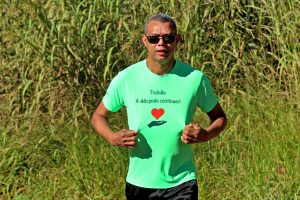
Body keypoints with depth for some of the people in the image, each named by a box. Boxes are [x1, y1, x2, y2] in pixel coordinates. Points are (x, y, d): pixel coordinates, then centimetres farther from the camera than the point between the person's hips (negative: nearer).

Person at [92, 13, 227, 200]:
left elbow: (220, 117, 8)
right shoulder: (125, 78, -4)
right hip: (139, 183, 2)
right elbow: (99, 116, 8)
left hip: (181, 184, -1)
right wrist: (112, 137, -13)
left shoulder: (195, 79, -6)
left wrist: (205, 134, -14)